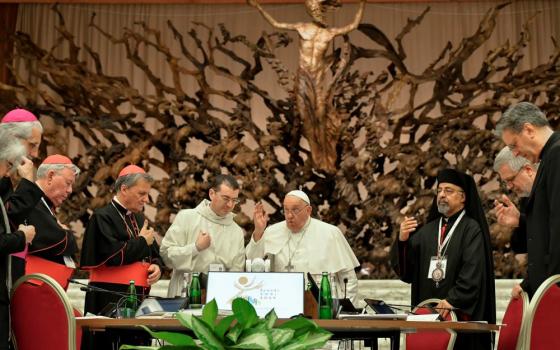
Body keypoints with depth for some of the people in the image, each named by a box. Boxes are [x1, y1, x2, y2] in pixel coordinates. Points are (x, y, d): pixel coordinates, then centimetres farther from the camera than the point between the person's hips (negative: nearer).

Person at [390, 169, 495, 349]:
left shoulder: (471, 229, 0)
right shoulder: (428, 230, 14)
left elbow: (473, 273, -12)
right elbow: (405, 270, 8)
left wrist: (453, 300, -23)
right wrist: (402, 240, -9)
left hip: (460, 314, -4)